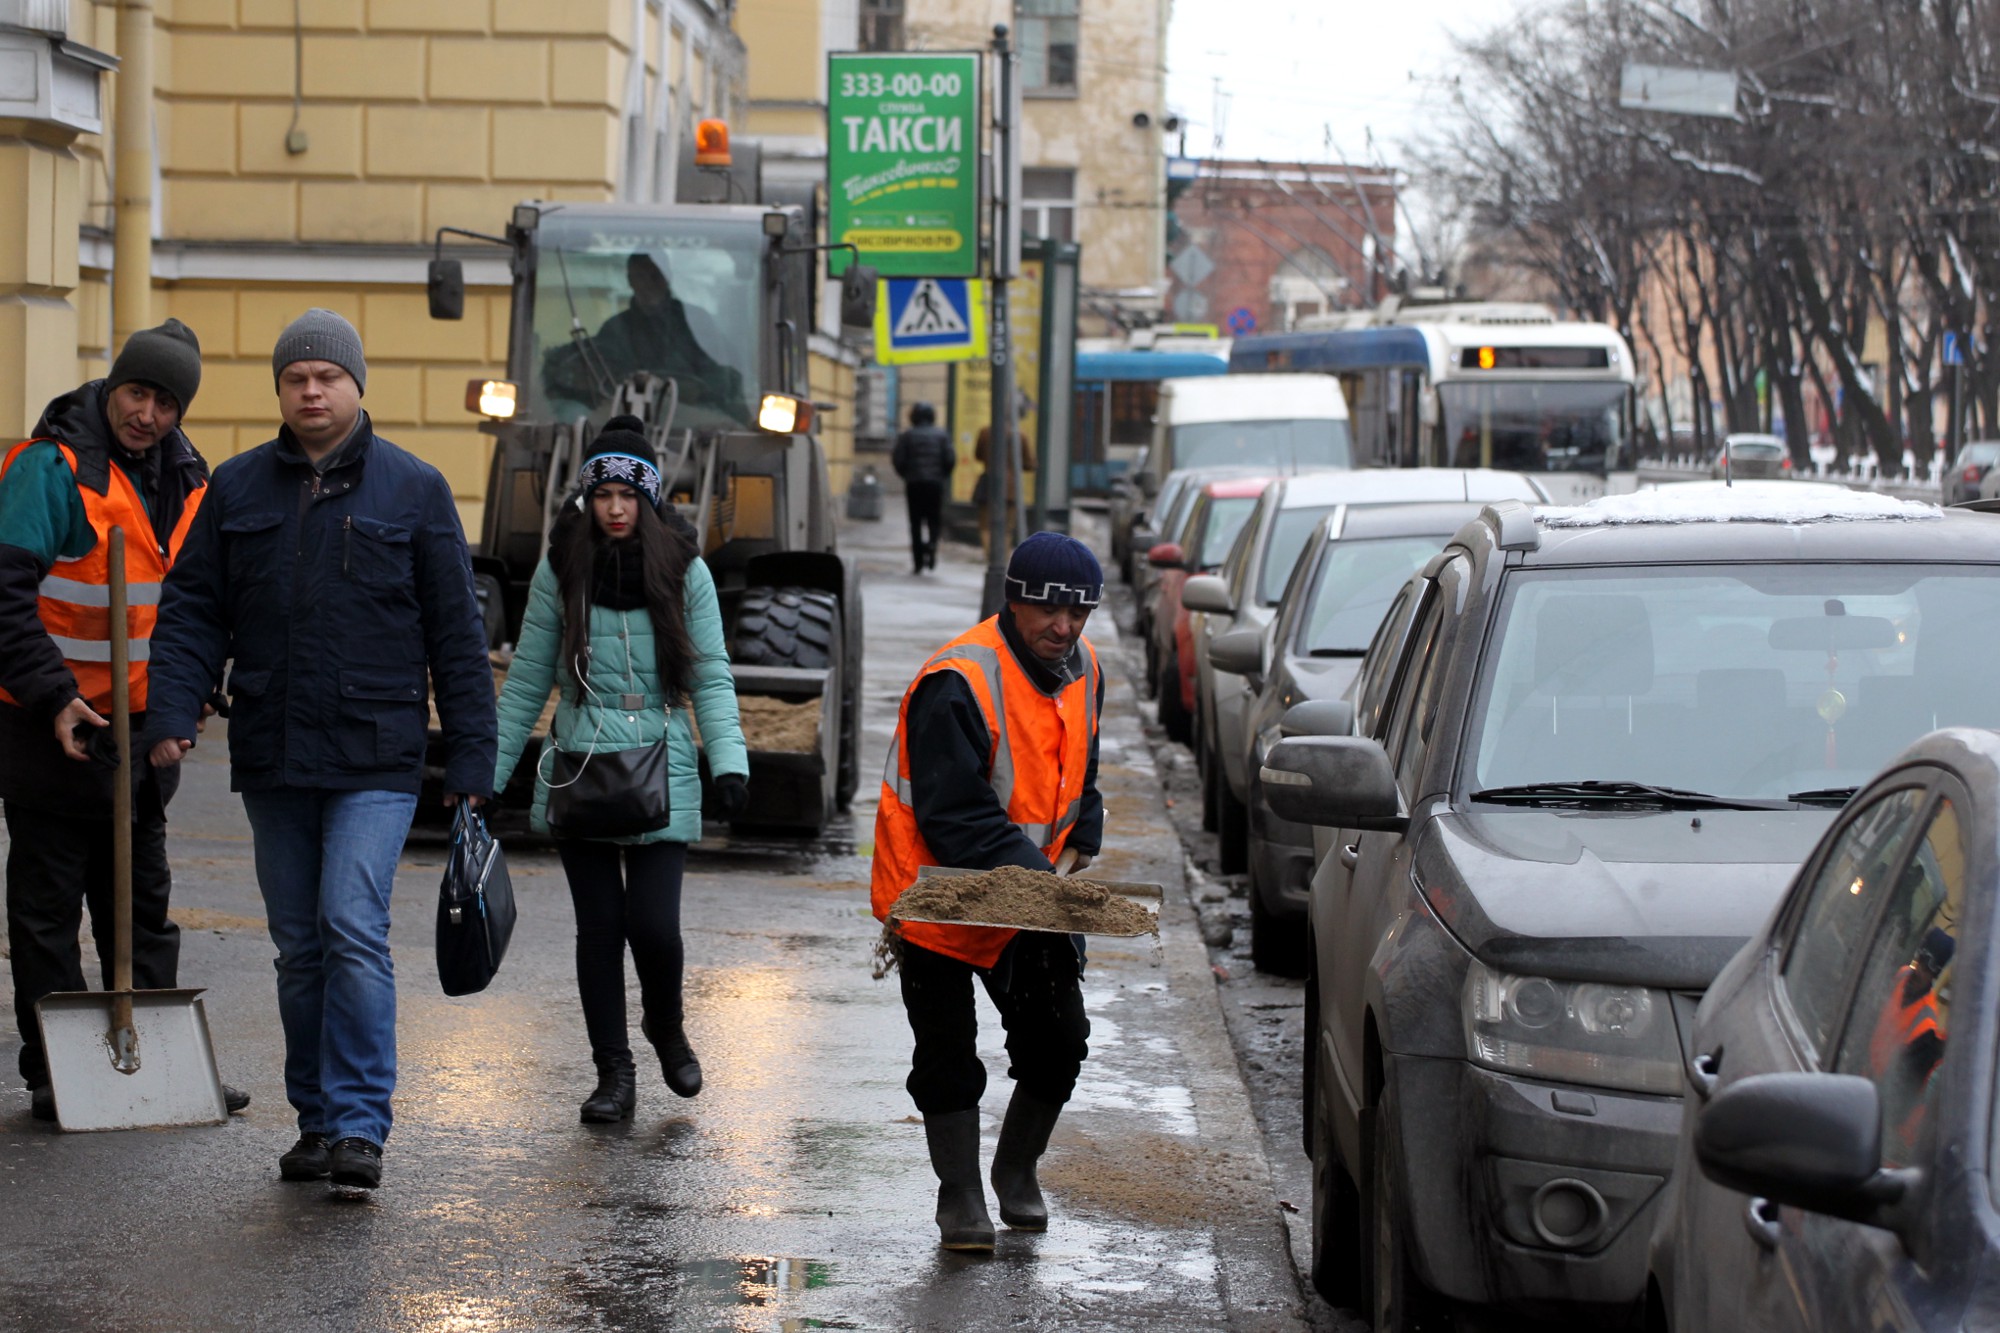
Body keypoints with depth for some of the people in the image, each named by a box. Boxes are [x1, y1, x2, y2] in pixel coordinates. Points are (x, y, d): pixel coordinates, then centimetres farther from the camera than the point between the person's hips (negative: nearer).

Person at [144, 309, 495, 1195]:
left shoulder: (414, 490, 2)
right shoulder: (236, 489, 9)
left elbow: (456, 633, 2)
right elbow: (192, 610, 9)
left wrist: (471, 758, -2)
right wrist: (173, 713, -7)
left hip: (375, 759, -4)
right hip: (270, 758, 4)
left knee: (354, 928, -16)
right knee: (299, 947, 9)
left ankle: (359, 1125, -14)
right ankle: (317, 1120, 19)